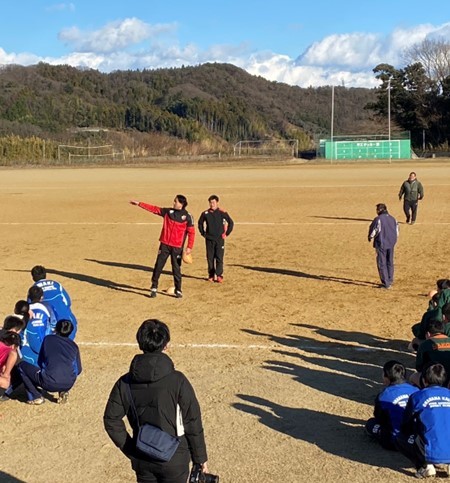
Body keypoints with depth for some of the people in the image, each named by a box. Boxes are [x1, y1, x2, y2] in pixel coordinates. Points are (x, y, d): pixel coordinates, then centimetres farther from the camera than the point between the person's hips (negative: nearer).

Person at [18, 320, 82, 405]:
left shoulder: (48, 339, 13)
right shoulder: (73, 345, 16)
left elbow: (40, 362, 21)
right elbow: (78, 370, 18)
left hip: (49, 383, -3)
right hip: (69, 384, 3)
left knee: (22, 365, 17)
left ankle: (36, 397, 11)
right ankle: (63, 392, 14)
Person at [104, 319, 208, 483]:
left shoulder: (125, 383, -6)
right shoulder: (177, 381, -16)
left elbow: (111, 420, -1)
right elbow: (193, 423, -11)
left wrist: (130, 450, 8)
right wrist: (200, 458, 0)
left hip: (142, 461, 3)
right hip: (174, 460, -3)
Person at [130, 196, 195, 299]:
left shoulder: (187, 216, -5)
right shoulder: (168, 211, 5)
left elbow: (191, 232, -6)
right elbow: (153, 208, 7)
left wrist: (189, 247, -11)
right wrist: (139, 204, 3)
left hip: (177, 247, -3)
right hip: (164, 245, 3)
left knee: (176, 269, 4)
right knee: (158, 266, 3)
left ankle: (178, 290, 16)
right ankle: (154, 288, 12)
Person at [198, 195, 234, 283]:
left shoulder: (222, 213, -5)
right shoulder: (205, 213, 1)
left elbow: (231, 223, 3)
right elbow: (200, 223, 18)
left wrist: (226, 233, 1)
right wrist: (203, 233, 11)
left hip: (220, 239, -2)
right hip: (209, 239, 2)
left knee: (219, 258, -5)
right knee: (210, 258, 6)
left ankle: (219, 275, -3)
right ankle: (211, 275, 14)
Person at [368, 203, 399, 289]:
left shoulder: (378, 219, -14)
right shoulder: (393, 219, 8)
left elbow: (374, 230, -10)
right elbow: (397, 231, 13)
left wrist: (370, 237, 10)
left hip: (381, 244, -6)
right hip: (391, 244, 7)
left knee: (382, 264, 0)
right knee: (390, 263, 19)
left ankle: (386, 283, -3)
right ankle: (390, 281, 28)